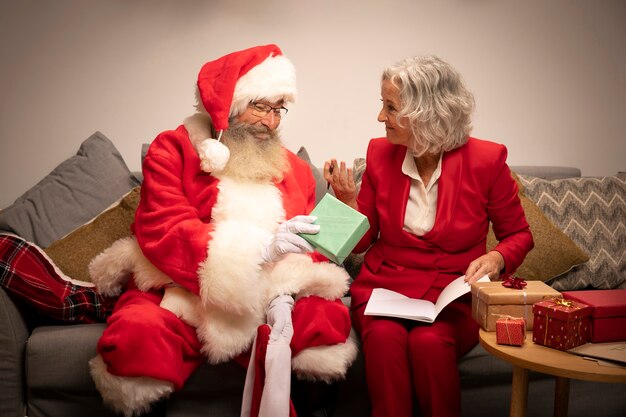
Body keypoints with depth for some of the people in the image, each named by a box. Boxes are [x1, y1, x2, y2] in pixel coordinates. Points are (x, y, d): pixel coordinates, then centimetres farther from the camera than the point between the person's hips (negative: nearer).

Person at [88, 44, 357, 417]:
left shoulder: (295, 169, 10)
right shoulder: (172, 150, 0)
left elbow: (308, 249, 5)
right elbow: (161, 232, -14)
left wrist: (284, 296, -19)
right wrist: (261, 246, -23)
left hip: (265, 299, 3)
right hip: (176, 293, -2)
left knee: (331, 320, -25)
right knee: (137, 335, -33)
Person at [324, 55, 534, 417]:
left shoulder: (486, 161, -6)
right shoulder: (380, 153, 2)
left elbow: (519, 234, 8)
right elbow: (363, 241, 10)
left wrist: (497, 258, -14)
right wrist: (349, 200, -10)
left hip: (452, 294, -2)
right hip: (384, 284, 2)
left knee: (430, 341, -32)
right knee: (384, 337, -31)